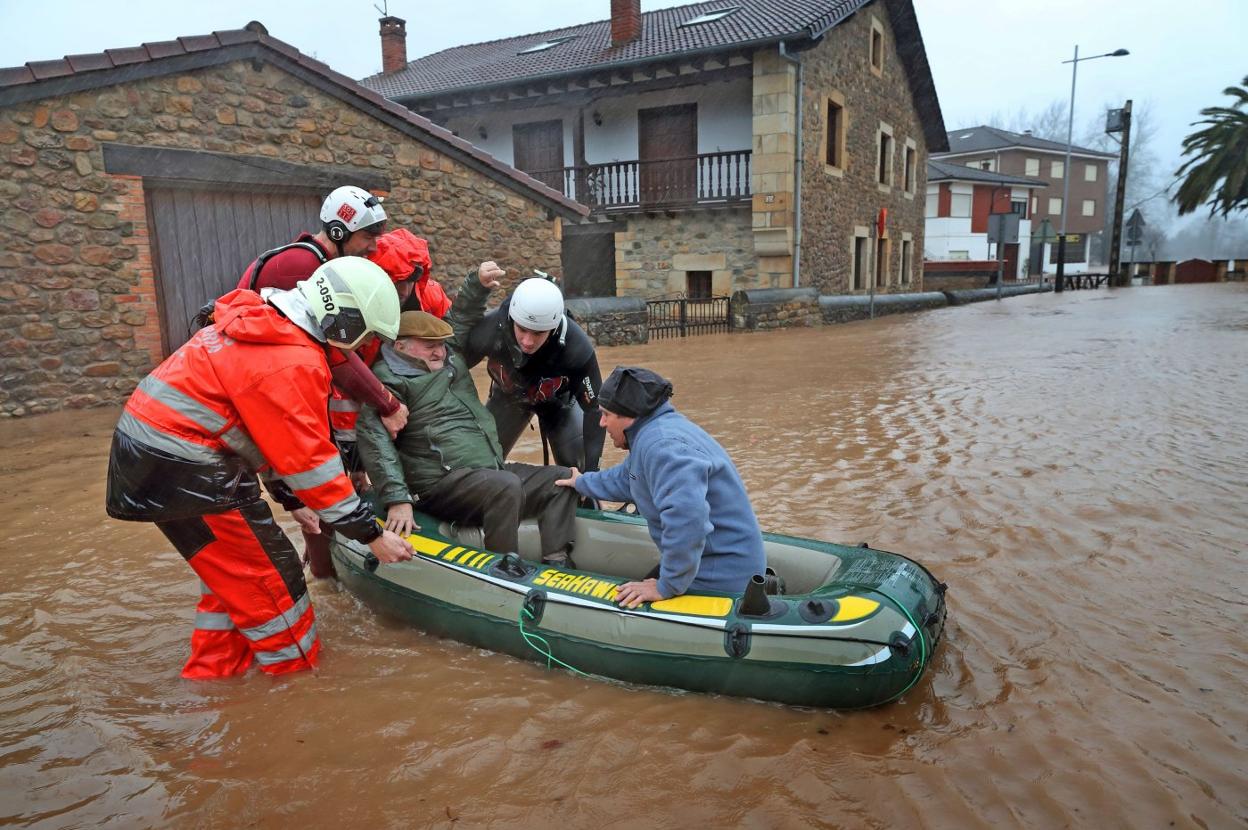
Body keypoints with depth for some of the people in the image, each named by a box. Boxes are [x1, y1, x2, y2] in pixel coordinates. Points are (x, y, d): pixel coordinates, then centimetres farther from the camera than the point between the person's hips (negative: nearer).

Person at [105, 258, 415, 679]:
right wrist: (372, 534, -12)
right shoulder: (293, 363, -22)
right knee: (269, 576, 0)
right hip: (180, 469, -10)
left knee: (235, 569, 22)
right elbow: (311, 461, -20)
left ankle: (213, 667, 34)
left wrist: (292, 499, 18)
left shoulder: (261, 324, 9)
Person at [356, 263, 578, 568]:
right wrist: (397, 499, -27)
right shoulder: (390, 380, -6)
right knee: (505, 486, -35)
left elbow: (460, 318, 32)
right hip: (443, 483, -9)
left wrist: (478, 283, 13)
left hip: (491, 471, 9)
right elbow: (375, 440, -18)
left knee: (561, 479, -1)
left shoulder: (448, 357, 18)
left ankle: (556, 561, -14)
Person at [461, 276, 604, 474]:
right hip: (508, 396, 2)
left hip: (559, 399, -1)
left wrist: (591, 470, -28)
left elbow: (593, 407, -26)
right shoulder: (490, 328, -37)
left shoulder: (577, 348, -39)